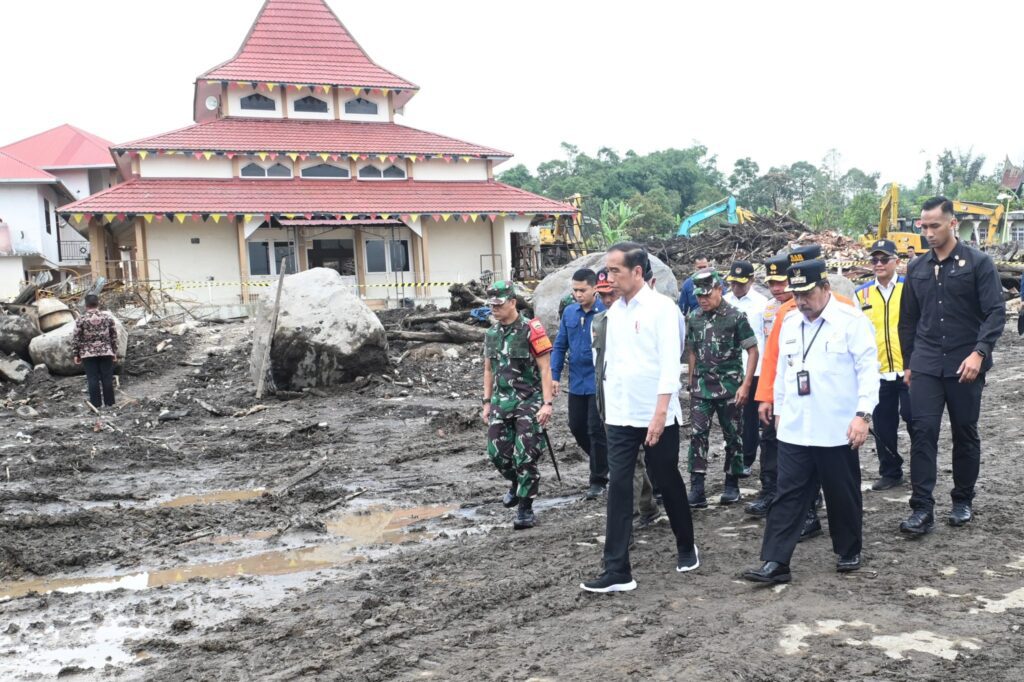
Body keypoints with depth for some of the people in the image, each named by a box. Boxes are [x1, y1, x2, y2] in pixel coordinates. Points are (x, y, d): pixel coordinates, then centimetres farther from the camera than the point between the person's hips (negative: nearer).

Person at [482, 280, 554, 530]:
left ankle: (525, 508, 7)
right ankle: (517, 484, 35)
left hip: (529, 402, -6)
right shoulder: (491, 333, 9)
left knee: (525, 457, -5)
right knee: (497, 452, 6)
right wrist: (487, 403, 15)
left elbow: (545, 368, -12)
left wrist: (547, 403, -16)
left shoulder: (531, 330, -11)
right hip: (501, 402, 6)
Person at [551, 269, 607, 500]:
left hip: (600, 382, -6)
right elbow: (560, 345, 8)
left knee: (596, 430, 1)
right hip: (577, 382, 6)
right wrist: (554, 375, 3)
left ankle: (598, 480, 16)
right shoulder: (569, 312, 3)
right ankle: (601, 461, 38)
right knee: (576, 427, 15)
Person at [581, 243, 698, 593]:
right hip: (620, 417, 5)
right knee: (618, 489, 1)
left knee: (668, 484, 11)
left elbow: (670, 364, -15)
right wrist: (609, 407, 10)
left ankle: (686, 548, 34)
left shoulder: (661, 307, -11)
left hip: (657, 416, -5)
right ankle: (617, 570, 5)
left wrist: (659, 413, -20)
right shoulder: (614, 311, 8)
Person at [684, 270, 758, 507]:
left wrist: (745, 385, -12)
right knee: (697, 434, -7)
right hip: (701, 387, 3)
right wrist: (691, 380, 12)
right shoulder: (693, 318, 5)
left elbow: (753, 351, -6)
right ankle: (697, 488, -5)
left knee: (732, 436, 8)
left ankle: (732, 485, 22)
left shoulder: (736, 317, -8)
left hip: (730, 387, -3)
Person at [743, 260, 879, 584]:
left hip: (837, 429, -4)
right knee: (788, 494, 2)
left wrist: (863, 414, -17)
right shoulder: (789, 324, 10)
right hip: (794, 429, 5)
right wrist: (779, 409, 19)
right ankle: (775, 562, 3)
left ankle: (849, 552, 31)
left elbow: (868, 368, -11)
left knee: (843, 495, 11)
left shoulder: (851, 320, -8)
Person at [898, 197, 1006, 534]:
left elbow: (996, 312, -9)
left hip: (965, 365, -2)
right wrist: (908, 363, 14)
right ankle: (922, 508, -3)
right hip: (926, 366, 3)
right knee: (922, 432, -6)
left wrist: (979, 353, -21)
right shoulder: (917, 268, 8)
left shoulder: (978, 262, -3)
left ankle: (963, 501, 24)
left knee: (965, 434, 9)